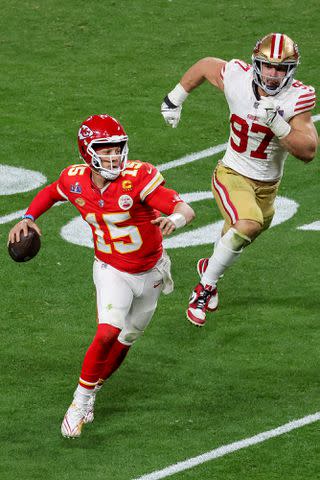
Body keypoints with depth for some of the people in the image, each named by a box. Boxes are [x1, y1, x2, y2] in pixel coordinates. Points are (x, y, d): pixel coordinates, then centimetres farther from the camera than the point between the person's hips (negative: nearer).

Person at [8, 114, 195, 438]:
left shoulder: (137, 177, -27)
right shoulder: (75, 181, -15)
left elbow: (186, 210, -34)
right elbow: (51, 193, 11)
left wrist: (176, 219, -56)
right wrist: (28, 218, -3)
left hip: (149, 272, 0)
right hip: (111, 271, 0)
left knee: (124, 342, 13)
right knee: (108, 333, -21)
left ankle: (91, 391, 38)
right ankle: (81, 401, -4)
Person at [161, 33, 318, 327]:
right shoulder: (237, 78, -18)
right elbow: (205, 66, 5)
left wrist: (276, 122, -37)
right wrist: (175, 99, 12)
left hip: (267, 185, 2)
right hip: (232, 174, -2)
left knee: (239, 236, 21)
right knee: (249, 225, -30)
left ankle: (212, 266, 57)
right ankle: (206, 287, -14)